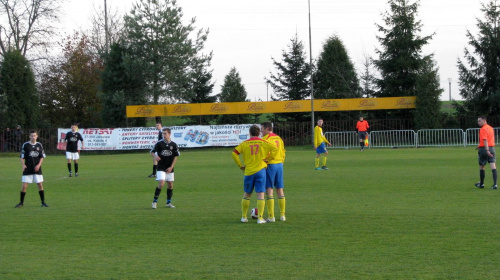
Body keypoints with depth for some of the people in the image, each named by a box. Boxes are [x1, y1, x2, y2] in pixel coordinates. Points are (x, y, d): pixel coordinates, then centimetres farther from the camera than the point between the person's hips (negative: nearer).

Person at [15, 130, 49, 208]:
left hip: (37, 169, 2)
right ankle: (21, 202, 9)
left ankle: (43, 202, 10)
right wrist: (23, 165, -17)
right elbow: (22, 157, -1)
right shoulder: (25, 145, -3)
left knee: (40, 185, 1)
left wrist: (39, 165, -4)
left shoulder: (39, 145, 5)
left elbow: (42, 157, 10)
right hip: (27, 169, -2)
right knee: (24, 186, -4)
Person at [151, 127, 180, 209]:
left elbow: (176, 156, 5)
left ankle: (168, 203, 20)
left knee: (170, 185, 7)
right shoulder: (159, 143, -6)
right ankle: (154, 201, -10)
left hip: (169, 168, 3)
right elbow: (151, 152, 1)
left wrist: (171, 167, -3)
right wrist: (155, 156, -22)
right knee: (161, 183, -17)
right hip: (161, 168, -3)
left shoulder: (173, 145, -1)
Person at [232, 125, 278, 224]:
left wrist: (240, 165, 4)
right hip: (260, 171, -1)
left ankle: (244, 217, 18)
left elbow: (234, 153, -4)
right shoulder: (263, 143, 1)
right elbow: (275, 149, -6)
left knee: (246, 195, 14)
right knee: (260, 195, -2)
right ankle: (260, 218, -8)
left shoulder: (245, 144, 2)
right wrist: (268, 159, 5)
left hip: (248, 171, 1)